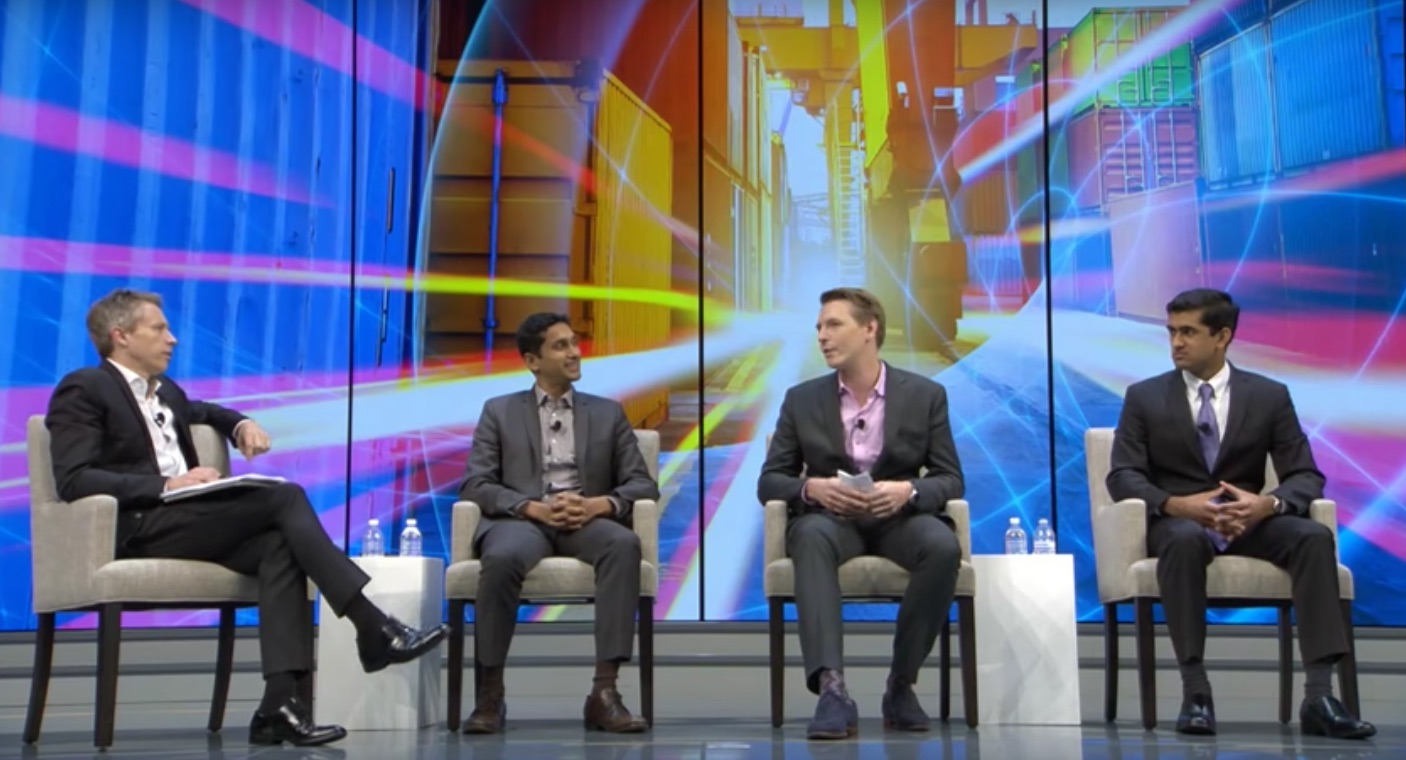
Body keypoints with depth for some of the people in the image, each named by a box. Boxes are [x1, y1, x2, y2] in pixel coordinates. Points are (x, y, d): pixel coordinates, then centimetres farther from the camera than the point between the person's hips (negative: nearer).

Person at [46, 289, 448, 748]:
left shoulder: (166, 392, 25)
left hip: (179, 518, 7)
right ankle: (374, 627, -23)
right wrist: (166, 485, -22)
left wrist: (242, 423, 21)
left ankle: (283, 702, -34)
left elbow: (206, 412, 46)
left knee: (279, 546, -24)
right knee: (284, 497, -22)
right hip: (135, 528, -7)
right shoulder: (83, 390, 1)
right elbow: (73, 480, -12)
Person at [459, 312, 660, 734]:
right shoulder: (499, 411, 14)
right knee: (502, 557, -38)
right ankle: (490, 694, -22)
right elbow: (476, 485, 2)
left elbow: (644, 484, 9)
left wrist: (599, 504, -13)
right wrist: (535, 508, -15)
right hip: (522, 520, -1)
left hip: (587, 521, 1)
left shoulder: (608, 413, 17)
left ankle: (604, 691, -33)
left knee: (625, 544, -34)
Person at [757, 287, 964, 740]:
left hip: (899, 519, 0)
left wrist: (908, 491, -20)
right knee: (810, 536, -36)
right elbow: (769, 481, 6)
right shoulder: (802, 400, 7)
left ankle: (902, 683, -15)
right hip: (830, 518, 0)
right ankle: (832, 689, -43)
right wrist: (810, 488, -18)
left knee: (943, 546, -33)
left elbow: (951, 480, 2)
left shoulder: (925, 395, 5)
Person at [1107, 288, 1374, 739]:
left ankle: (1319, 695, -32)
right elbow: (1123, 477, -5)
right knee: (1186, 540, -38)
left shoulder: (1270, 396, 7)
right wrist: (1177, 505, -25)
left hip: (1249, 521, 2)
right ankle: (1195, 691, -36)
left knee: (1314, 537, -29)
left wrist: (1268, 504, -22)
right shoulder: (1144, 397, 4)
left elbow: (1307, 477, 2)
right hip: (1177, 522, -2)